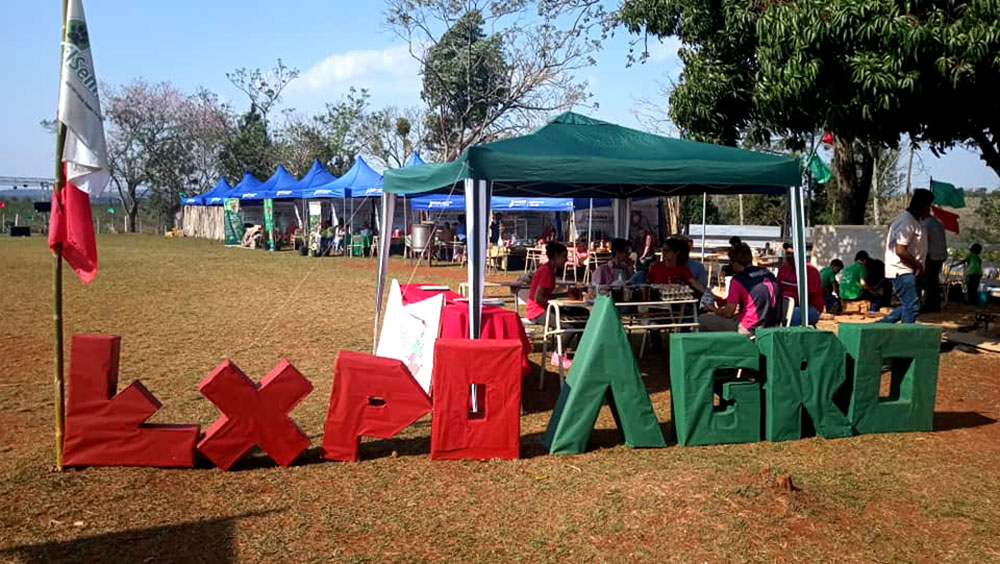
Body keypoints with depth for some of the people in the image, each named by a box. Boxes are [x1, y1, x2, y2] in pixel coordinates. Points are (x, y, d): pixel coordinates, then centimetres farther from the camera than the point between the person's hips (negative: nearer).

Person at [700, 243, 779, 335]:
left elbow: (728, 313, -8)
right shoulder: (769, 274, 8)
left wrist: (713, 310, 13)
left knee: (703, 319, 0)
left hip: (749, 330, -8)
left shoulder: (738, 280, -12)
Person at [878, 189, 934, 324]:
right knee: (911, 306, -9)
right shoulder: (906, 221, -18)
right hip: (901, 271, -10)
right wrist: (918, 265, -13)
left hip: (909, 271, 10)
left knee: (909, 306, 13)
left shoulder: (916, 221, 15)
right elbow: (900, 251, -24)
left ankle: (880, 324, 19)